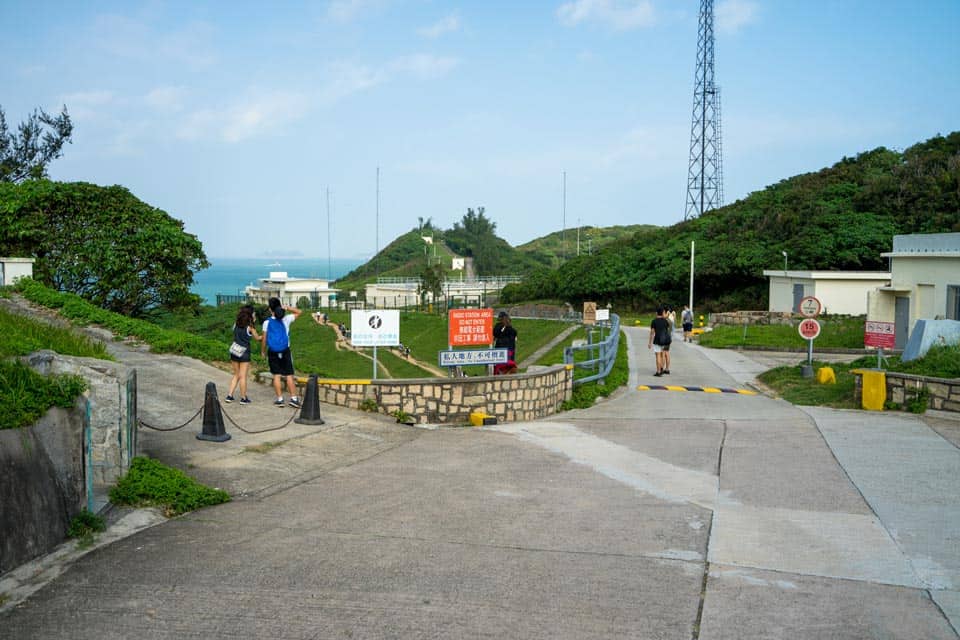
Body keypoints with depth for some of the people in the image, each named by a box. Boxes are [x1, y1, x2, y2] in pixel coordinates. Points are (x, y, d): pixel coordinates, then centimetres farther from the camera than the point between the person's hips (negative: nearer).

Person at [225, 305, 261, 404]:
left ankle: (229, 395, 14)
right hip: (244, 353, -5)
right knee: (243, 376, 3)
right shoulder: (250, 327, -11)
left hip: (234, 352, 5)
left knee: (236, 375, 17)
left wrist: (252, 322, 14)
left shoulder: (236, 324, 1)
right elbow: (257, 338, 0)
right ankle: (243, 398, 10)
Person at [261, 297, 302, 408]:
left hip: (273, 352, 0)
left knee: (276, 376, 6)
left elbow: (264, 339, -1)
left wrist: (263, 351, 13)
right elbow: (298, 312, 9)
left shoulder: (267, 322, -4)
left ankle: (279, 399, 5)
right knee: (289, 375, 1)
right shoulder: (285, 320, -4)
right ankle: (294, 398, -2)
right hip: (285, 351, 0)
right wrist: (286, 308, -4)